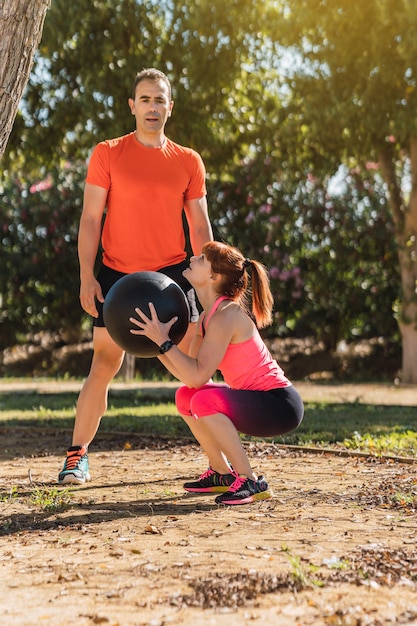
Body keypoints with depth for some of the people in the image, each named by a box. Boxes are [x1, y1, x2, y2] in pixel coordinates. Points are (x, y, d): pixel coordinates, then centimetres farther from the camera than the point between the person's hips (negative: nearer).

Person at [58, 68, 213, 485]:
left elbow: (200, 227, 8)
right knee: (103, 366, 1)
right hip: (116, 275, -1)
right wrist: (86, 277, -9)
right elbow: (90, 219, -1)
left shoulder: (188, 161, 6)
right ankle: (77, 457, 14)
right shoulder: (107, 154, 0)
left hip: (171, 274, 2)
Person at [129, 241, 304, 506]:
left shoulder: (225, 315, -21)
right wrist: (156, 343, 0)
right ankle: (222, 474, 22)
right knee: (185, 396, 12)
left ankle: (252, 483, -15)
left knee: (205, 400, -28)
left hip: (281, 406, -10)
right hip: (258, 399, 10)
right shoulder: (208, 315, 8)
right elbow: (185, 373, 5)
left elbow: (197, 377, -28)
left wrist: (164, 340, -24)